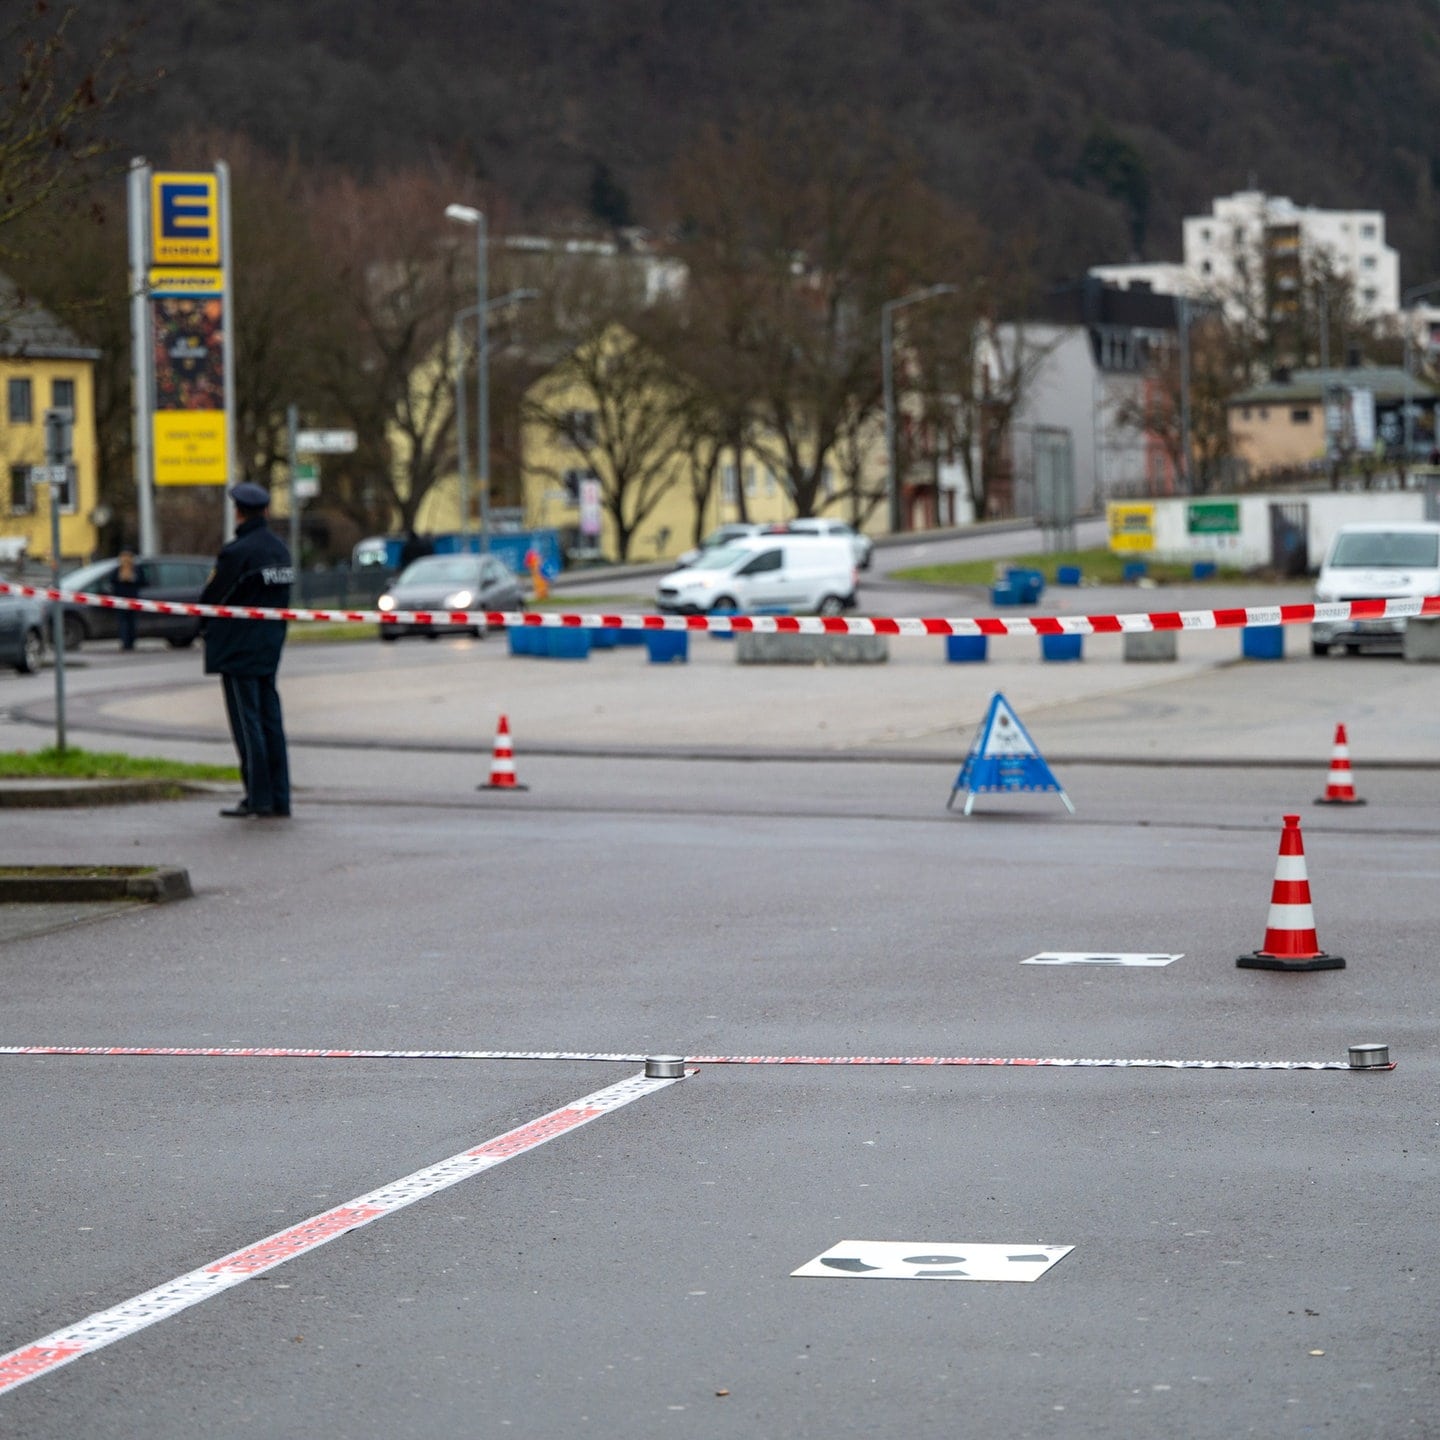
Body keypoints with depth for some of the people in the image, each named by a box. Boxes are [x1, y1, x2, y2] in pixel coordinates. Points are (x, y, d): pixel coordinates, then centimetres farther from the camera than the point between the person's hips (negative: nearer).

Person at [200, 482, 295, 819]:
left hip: (239, 651, -8)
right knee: (270, 720, 10)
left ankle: (258, 798, -4)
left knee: (246, 721, -4)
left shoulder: (237, 553, -17)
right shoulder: (280, 549, 8)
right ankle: (279, 799, 11)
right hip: (270, 647, 8)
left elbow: (211, 600, -15)